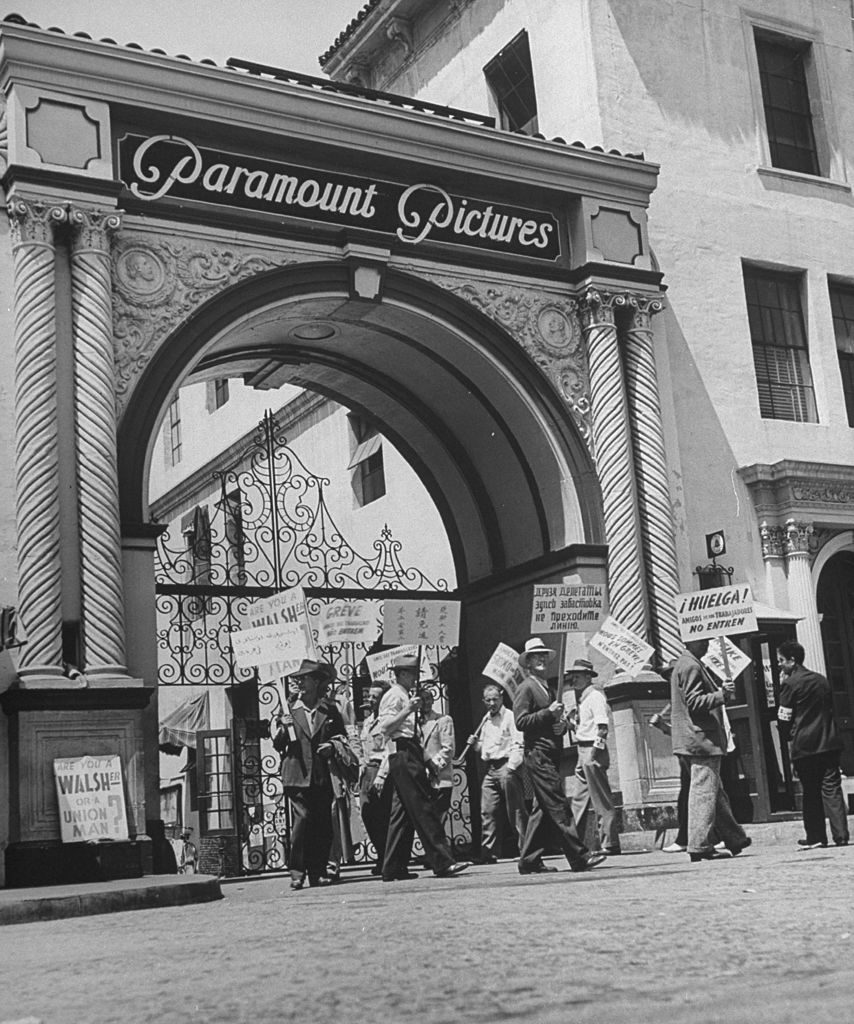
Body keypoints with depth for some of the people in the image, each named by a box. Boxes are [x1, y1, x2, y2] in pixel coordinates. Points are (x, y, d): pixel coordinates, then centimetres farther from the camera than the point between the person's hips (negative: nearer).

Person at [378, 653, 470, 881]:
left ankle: (393, 868, 12)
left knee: (403, 812, 9)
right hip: (402, 754, -10)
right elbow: (385, 727, -18)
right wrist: (408, 710, -22)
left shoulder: (406, 696, 24)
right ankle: (442, 862, -15)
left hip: (410, 754, 10)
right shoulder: (393, 696, -6)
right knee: (423, 809, -13)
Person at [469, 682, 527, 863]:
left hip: (507, 766, -7)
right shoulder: (486, 720, 20)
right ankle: (488, 853, 4)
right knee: (488, 813, 2)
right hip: (490, 769, 7)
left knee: (516, 811, -5)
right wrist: (475, 744, 6)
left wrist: (510, 768, -18)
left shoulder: (510, 717, -3)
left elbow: (519, 744, -11)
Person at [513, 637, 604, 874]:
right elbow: (520, 722, -13)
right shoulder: (526, 688, -4)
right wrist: (549, 713, -16)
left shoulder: (547, 689, 23)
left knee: (543, 810, 9)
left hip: (550, 755, 9)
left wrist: (561, 725, 10)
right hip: (537, 754, -9)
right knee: (558, 806, -12)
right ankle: (579, 857, -14)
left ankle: (529, 861, 13)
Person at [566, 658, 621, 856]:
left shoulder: (595, 695, -10)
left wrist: (595, 750, -21)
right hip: (582, 751, 10)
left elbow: (602, 727, -18)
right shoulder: (581, 698, 18)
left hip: (593, 751, -10)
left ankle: (610, 844, -2)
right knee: (579, 799, 12)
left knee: (602, 801, -6)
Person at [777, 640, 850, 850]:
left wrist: (786, 737, 12)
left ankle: (815, 837, 8)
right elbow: (830, 708, 18)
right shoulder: (821, 680, 12)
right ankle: (840, 835, -5)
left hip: (804, 745, -5)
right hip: (829, 742, 5)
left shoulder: (790, 683, -8)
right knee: (832, 787, 2)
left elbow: (784, 718, -5)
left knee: (811, 792, 5)